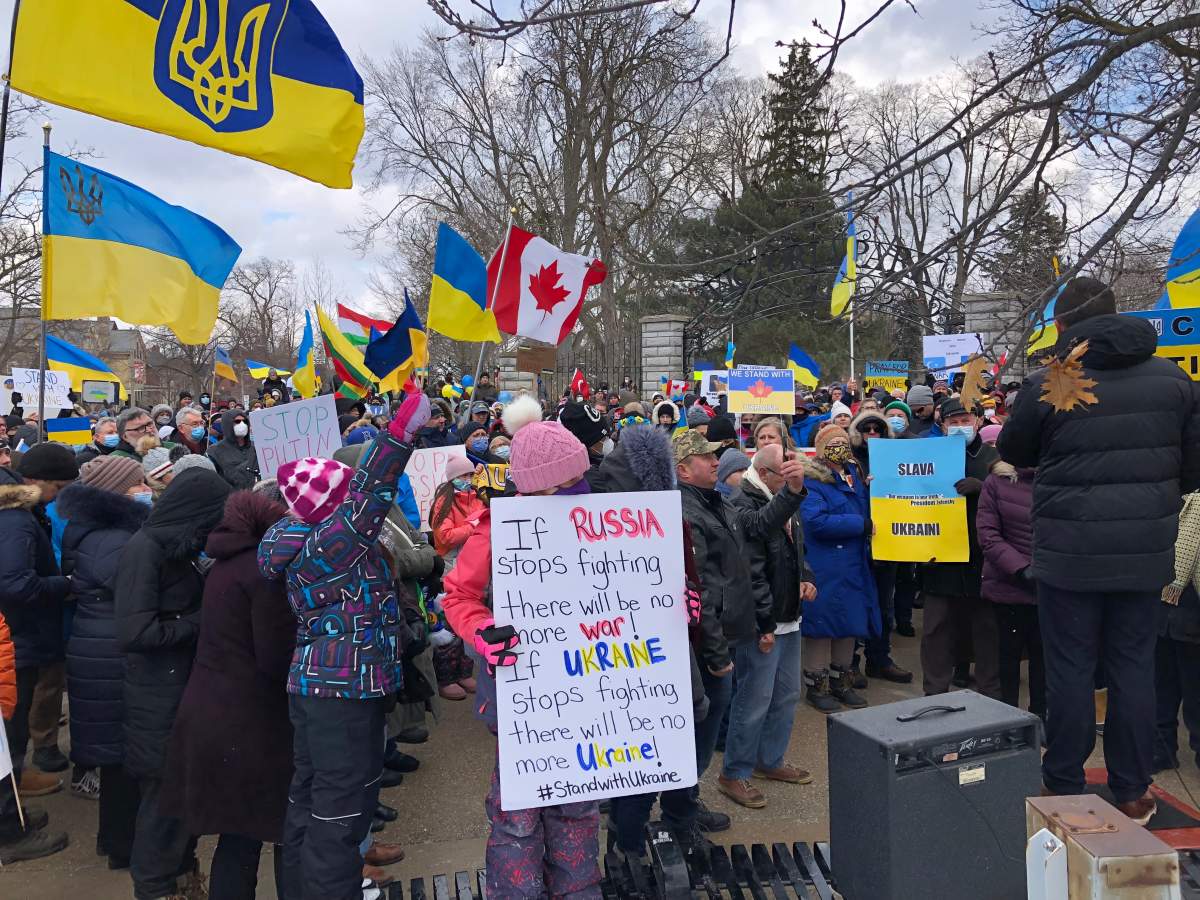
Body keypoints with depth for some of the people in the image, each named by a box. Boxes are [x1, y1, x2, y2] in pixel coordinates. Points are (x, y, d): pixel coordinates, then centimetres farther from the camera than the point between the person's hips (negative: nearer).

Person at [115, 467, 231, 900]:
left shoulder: (175, 547, 6)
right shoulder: (145, 550, -20)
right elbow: (134, 632, -26)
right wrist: (199, 622, -17)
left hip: (184, 687, 8)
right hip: (158, 697, -8)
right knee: (165, 791, 6)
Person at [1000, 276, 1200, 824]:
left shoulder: (1047, 387, -10)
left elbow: (1013, 452, 6)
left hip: (1070, 553, -3)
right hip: (1146, 552, 4)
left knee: (1070, 669, 7)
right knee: (1133, 666, 13)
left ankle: (1064, 788, 18)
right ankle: (1132, 793, 23)